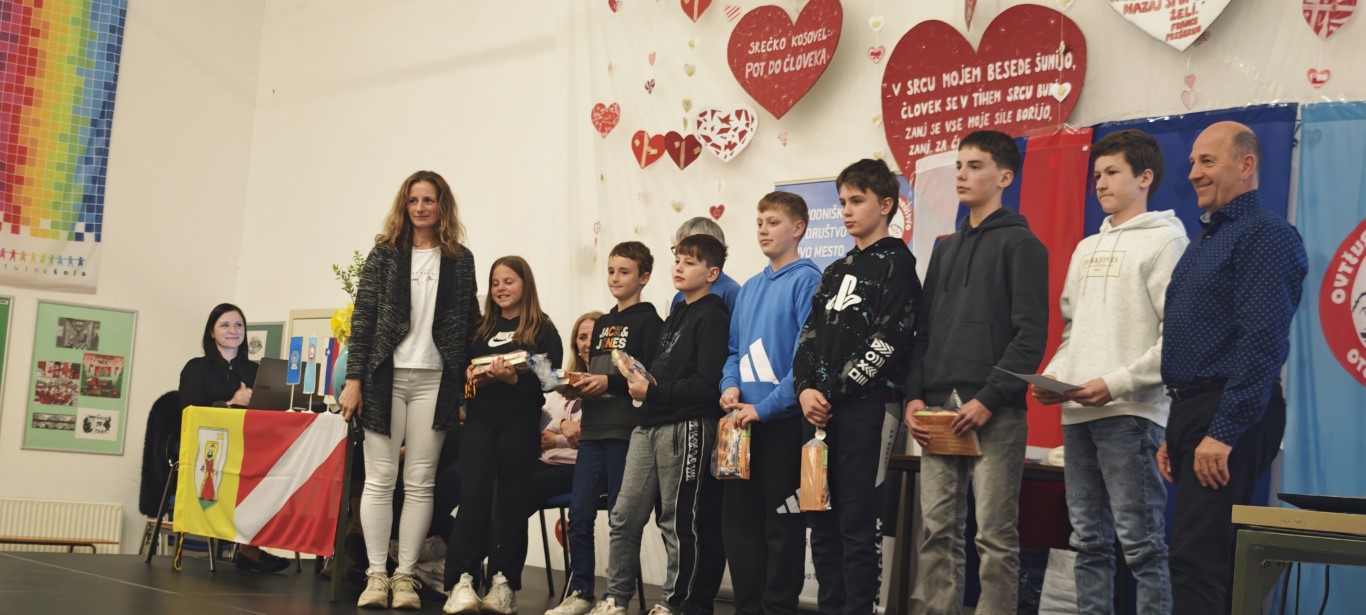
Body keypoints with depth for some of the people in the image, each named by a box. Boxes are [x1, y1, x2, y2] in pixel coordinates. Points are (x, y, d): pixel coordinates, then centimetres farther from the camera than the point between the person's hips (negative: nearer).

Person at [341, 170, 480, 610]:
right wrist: (354, 379, -6)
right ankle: (376, 575, 6)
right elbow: (363, 318, 1)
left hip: (434, 380, 1)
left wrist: (468, 385, 3)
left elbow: (469, 324, 10)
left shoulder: (460, 259, 9)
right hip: (385, 376, -1)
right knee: (379, 479, 0)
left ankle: (405, 576, 7)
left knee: (419, 483, 2)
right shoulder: (385, 253, 5)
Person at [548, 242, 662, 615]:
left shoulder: (648, 322, -3)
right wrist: (581, 386, 4)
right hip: (593, 428, 7)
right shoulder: (601, 324, 20)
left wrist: (609, 382, -20)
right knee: (579, 514, 4)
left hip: (626, 430, -7)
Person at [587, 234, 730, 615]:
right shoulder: (676, 315, 21)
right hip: (650, 425, 9)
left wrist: (653, 393, -13)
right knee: (625, 516, 7)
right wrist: (641, 384, 6)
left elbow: (706, 384, -17)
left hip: (686, 428, -8)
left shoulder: (713, 317, -7)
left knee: (678, 521, 1)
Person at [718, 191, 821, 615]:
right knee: (737, 519, 11)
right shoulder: (749, 288, 16)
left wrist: (765, 406, -18)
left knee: (782, 523, 1)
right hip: (744, 422, 8)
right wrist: (730, 386, -2)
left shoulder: (806, 280, -7)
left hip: (784, 420, -7)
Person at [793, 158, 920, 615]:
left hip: (868, 408, -7)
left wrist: (833, 392, -11)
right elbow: (810, 336, 16)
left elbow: (887, 342, -12)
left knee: (858, 523, -7)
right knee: (822, 520, 9)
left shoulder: (896, 263, -2)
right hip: (822, 410, 7)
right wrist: (806, 389, -2)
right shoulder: (836, 271, 21)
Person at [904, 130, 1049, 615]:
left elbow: (1030, 334, -9)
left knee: (995, 535, -4)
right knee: (937, 530, 6)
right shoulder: (946, 248, 20)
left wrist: (989, 399, -16)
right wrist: (914, 395, 4)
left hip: (994, 412, -6)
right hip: (938, 411, 6)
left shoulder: (1020, 244, 0)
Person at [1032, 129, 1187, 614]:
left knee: (1140, 542, -7)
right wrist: (1053, 375, 5)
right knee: (1088, 541, 10)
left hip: (1131, 412, -7)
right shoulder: (1086, 249, 20)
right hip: (1077, 413, 7)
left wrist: (1117, 383, -17)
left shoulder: (1166, 240, -3)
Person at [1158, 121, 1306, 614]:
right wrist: (1174, 434, 17)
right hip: (1190, 409, 10)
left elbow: (1262, 342, -20)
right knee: (1212, 555, 13)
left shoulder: (1266, 234, -10)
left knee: (1197, 559, -13)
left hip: (1229, 418, -10)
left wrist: (1222, 433, -23)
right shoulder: (1205, 239, 20)